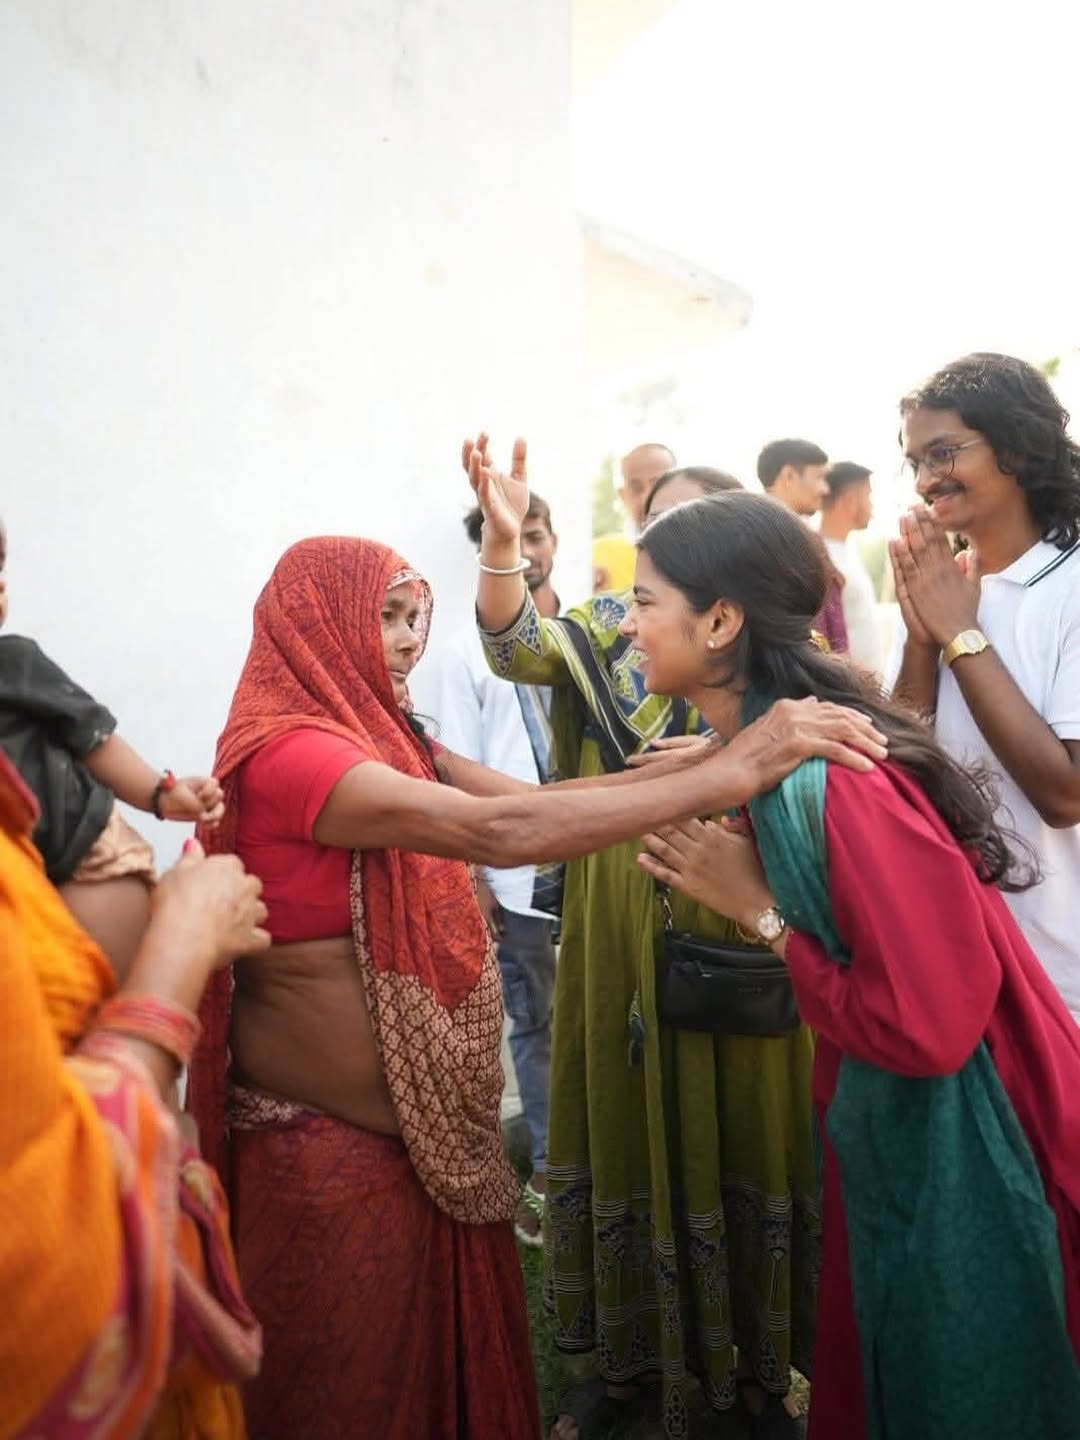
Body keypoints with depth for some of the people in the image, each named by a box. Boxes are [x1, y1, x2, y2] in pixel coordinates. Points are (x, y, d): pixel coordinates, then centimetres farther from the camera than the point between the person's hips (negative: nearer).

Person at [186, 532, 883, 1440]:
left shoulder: (386, 736, 6)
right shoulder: (284, 749, -22)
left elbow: (530, 796, -3)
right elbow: (499, 830, -34)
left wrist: (689, 761, -15)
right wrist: (730, 773, -33)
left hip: (427, 1121, 8)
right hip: (330, 1137, -8)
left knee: (461, 1355, 22)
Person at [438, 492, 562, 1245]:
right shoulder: (468, 649, 3)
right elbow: (461, 770, 1)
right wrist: (473, 876, -3)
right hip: (517, 869, -1)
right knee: (536, 1022, 10)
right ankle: (550, 1172, 25)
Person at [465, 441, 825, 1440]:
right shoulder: (605, 628, 5)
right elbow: (521, 648, -14)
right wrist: (502, 543, -31)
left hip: (740, 929, -1)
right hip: (622, 930, 1)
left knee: (738, 1128, 9)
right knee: (631, 1124, 11)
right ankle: (633, 1358, 32)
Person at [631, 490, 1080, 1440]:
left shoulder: (828, 774, -30)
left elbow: (929, 1024, -28)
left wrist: (756, 910, -22)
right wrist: (727, 881, -7)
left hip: (962, 1133, -8)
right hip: (885, 1114, 8)